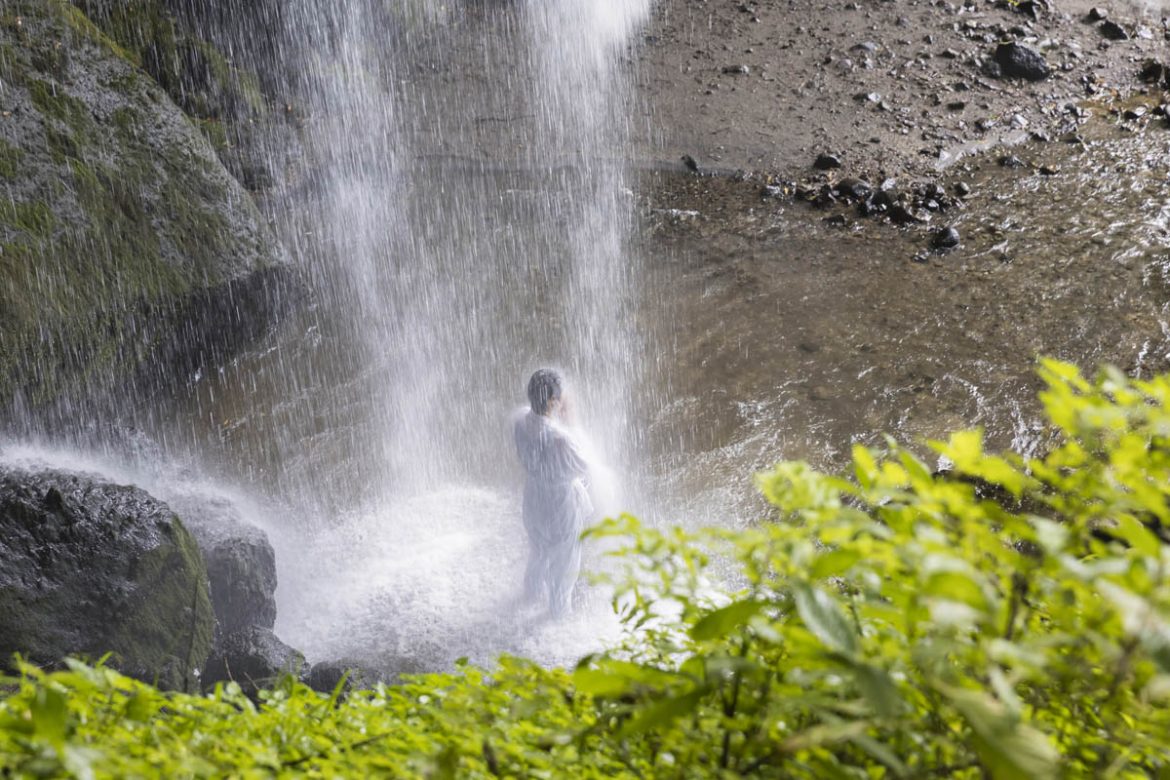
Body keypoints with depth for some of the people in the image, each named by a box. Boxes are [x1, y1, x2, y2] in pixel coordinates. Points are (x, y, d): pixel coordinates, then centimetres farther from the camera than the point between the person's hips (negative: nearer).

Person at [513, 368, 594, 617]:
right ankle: (560, 605, 47)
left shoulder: (522, 422, -20)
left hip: (534, 496, 6)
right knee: (564, 557, 24)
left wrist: (561, 421, -10)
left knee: (538, 548, 34)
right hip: (562, 501, -6)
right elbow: (582, 468, -21)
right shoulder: (559, 438, -40)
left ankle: (534, 590, 59)